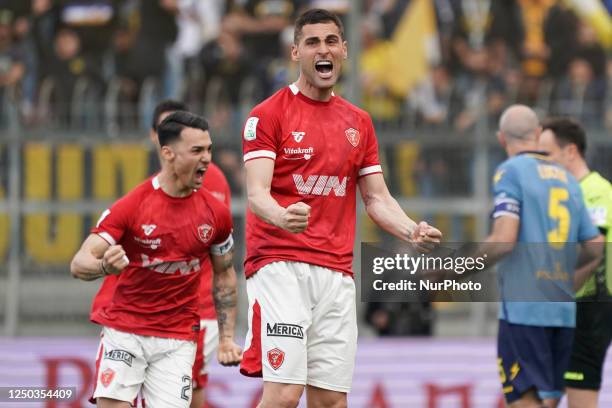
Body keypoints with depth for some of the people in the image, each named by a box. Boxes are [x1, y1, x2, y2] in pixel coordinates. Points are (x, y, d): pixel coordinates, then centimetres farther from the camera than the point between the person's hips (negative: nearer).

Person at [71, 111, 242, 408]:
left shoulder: (216, 214, 1)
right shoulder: (132, 206, -10)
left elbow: (224, 275, 16)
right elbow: (79, 264, -13)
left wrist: (227, 338, 10)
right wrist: (105, 266, -36)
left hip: (178, 339, 2)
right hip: (124, 330, -2)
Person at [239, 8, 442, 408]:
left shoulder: (359, 122, 17)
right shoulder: (269, 114, -1)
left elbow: (377, 198, 18)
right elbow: (257, 194, -11)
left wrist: (412, 231, -3)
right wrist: (283, 218, -34)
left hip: (336, 271, 6)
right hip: (280, 263, -5)